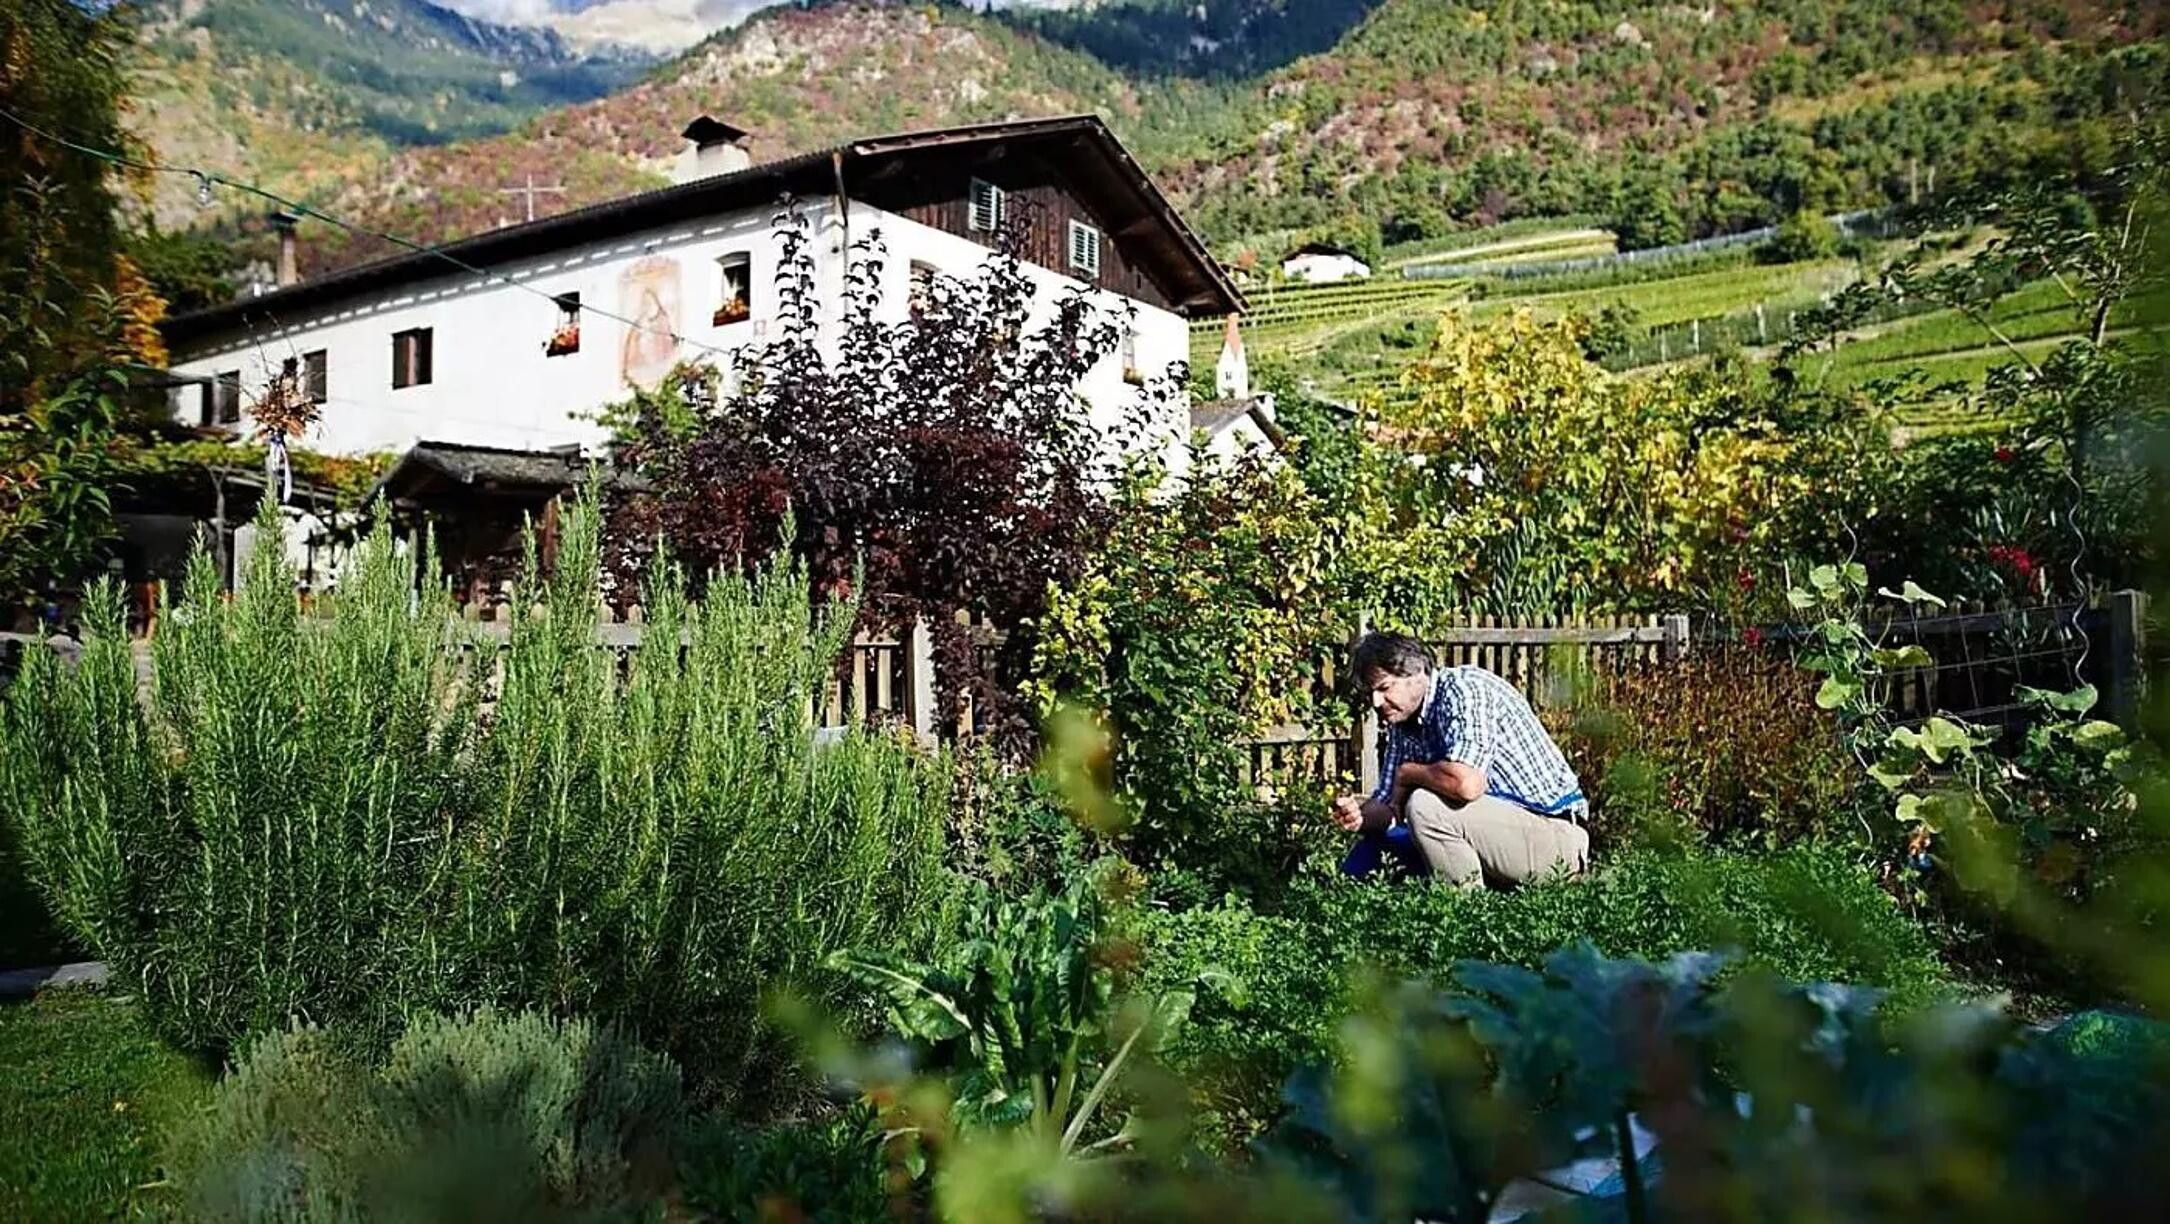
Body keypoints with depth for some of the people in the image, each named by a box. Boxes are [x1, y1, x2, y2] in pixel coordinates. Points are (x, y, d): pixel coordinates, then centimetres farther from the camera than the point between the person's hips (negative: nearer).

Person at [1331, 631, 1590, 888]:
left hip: (1554, 831, -9)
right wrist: (1361, 814, -14)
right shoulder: (1403, 722, 8)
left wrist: (1407, 773, -15)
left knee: (1425, 806, -27)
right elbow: (1390, 806, 9)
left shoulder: (1463, 690, -18)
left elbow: (1467, 783, -33)